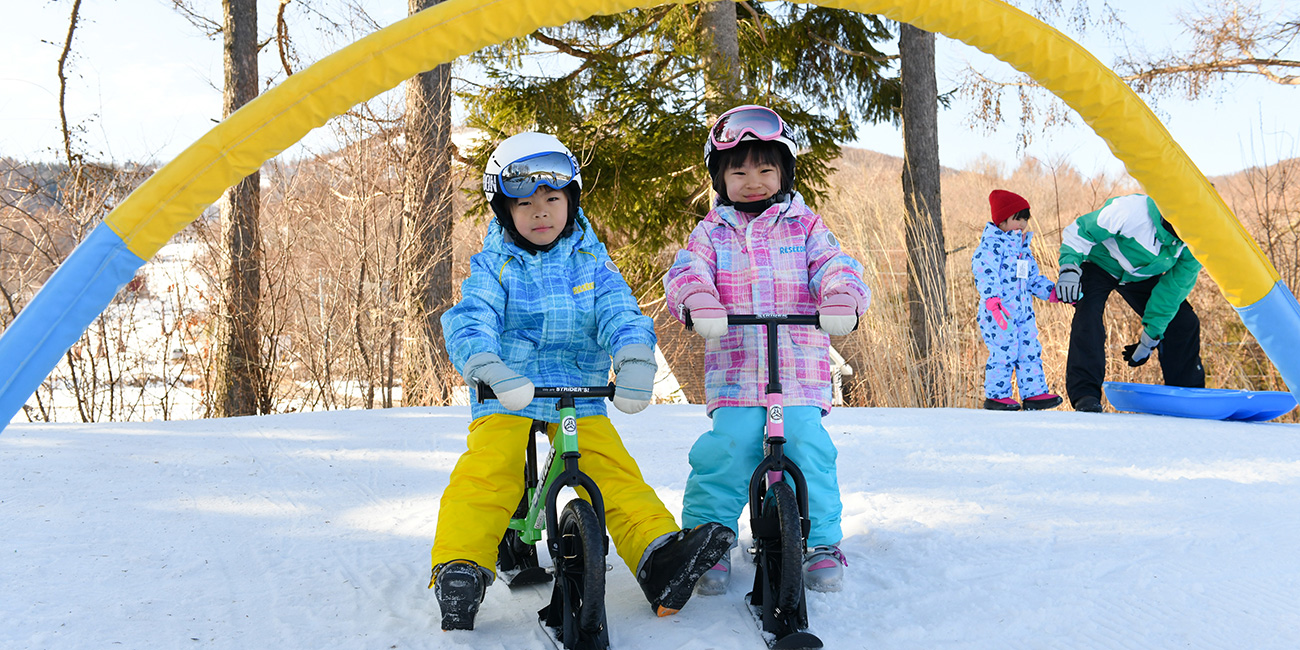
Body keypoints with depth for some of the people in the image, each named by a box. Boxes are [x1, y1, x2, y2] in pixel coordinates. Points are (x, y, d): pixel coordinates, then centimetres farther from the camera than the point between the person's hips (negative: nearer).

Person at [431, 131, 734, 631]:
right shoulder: (493, 266, 2)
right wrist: (491, 369, -36)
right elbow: (469, 320, -14)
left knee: (615, 473, -14)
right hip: (506, 398, -1)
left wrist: (635, 364, -27)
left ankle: (661, 558, -17)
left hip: (581, 397, 1)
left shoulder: (592, 262, 8)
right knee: (485, 474, -21)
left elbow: (621, 315, -4)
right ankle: (459, 566, -18)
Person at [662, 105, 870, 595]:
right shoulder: (712, 232, 13)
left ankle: (820, 542, 8)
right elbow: (686, 271, -3)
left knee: (809, 451, -13)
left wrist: (842, 299, -24)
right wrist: (699, 302, -27)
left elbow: (834, 267, 0)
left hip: (800, 373, 0)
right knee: (725, 452, -15)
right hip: (733, 373, 0)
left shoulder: (804, 226, 13)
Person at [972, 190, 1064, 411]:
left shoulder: (1023, 247, 18)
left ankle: (1034, 393, 15)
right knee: (1004, 352, -8)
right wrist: (993, 302, -33)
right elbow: (985, 275, -22)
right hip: (999, 314, -9)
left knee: (1031, 351, 8)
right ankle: (996, 395, 5)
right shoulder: (992, 245, -11)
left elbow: (1033, 278, 26)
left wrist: (1056, 293, 17)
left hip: (1023, 311, 9)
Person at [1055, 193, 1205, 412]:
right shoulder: (1133, 211, -39)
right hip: (1100, 264, -5)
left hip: (1141, 276, 5)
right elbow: (1079, 231, -27)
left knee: (1184, 322, -5)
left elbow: (1173, 289, -13)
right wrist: (1069, 267, -42)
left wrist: (1150, 338, -11)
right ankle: (1085, 393, -27)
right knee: (1088, 314, -30)